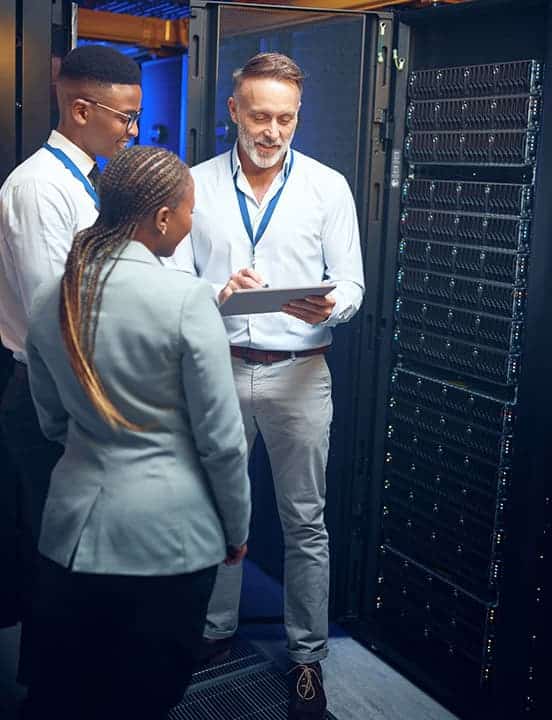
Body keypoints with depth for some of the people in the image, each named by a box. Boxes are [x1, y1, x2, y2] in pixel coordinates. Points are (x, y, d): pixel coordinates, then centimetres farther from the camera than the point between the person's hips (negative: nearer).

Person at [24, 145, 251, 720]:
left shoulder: (47, 302, 1)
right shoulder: (187, 298, -16)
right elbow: (221, 439, -12)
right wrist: (236, 530, 2)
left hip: (73, 528, 5)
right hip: (168, 533, -5)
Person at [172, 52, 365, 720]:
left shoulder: (328, 187, 1)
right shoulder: (197, 184, 3)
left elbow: (351, 283, 1)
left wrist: (330, 305, -23)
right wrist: (218, 294, -22)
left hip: (298, 372, -1)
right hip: (219, 367, 1)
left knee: (304, 521, 7)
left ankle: (307, 656, 23)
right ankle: (215, 629, 34)